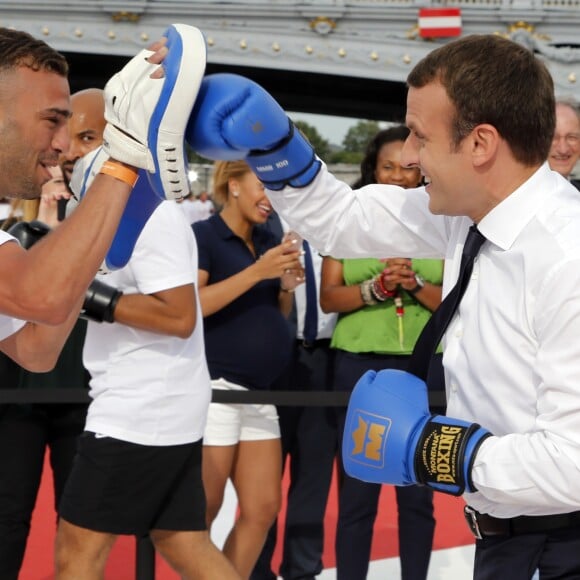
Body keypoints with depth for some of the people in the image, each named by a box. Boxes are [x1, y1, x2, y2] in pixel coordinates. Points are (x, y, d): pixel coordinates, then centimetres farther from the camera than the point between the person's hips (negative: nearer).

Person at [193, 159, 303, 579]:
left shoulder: (269, 242, 13)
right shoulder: (203, 236, -7)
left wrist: (288, 285, 1)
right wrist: (257, 271, -19)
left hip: (259, 391, 7)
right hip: (216, 387, -7)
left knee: (264, 508, 6)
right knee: (202, 510, -2)